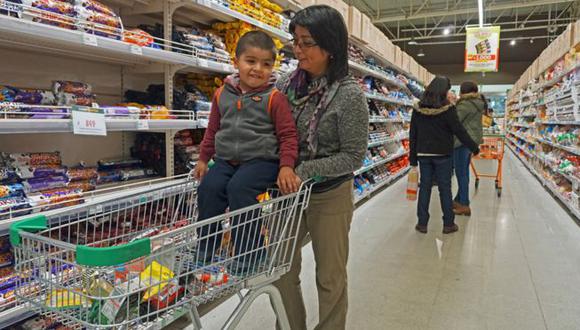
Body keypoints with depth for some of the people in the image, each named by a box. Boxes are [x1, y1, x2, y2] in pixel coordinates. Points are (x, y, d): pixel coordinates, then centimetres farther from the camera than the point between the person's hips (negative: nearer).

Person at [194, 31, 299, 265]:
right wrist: (203, 159, 19)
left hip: (261, 160, -4)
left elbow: (288, 134, -4)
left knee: (239, 188, -28)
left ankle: (248, 252, -11)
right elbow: (212, 130, 19)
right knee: (209, 187, -18)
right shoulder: (223, 94, 9)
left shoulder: (274, 98, -4)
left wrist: (286, 166, -14)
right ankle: (205, 247, 1)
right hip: (226, 160, 5)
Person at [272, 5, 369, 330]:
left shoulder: (349, 95, -16)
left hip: (329, 195, -5)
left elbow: (353, 157, -14)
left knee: (330, 277, 12)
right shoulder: (288, 83, -1)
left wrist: (303, 170, -20)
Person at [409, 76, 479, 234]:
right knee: (445, 188, 6)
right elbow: (459, 131, -8)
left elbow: (413, 135, 3)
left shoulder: (418, 109, 1)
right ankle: (448, 224, 13)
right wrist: (474, 147, 4)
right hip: (443, 155, -3)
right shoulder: (448, 109, -9)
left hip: (423, 154, 3)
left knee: (424, 187, 8)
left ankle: (422, 223, 11)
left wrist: (413, 159, 8)